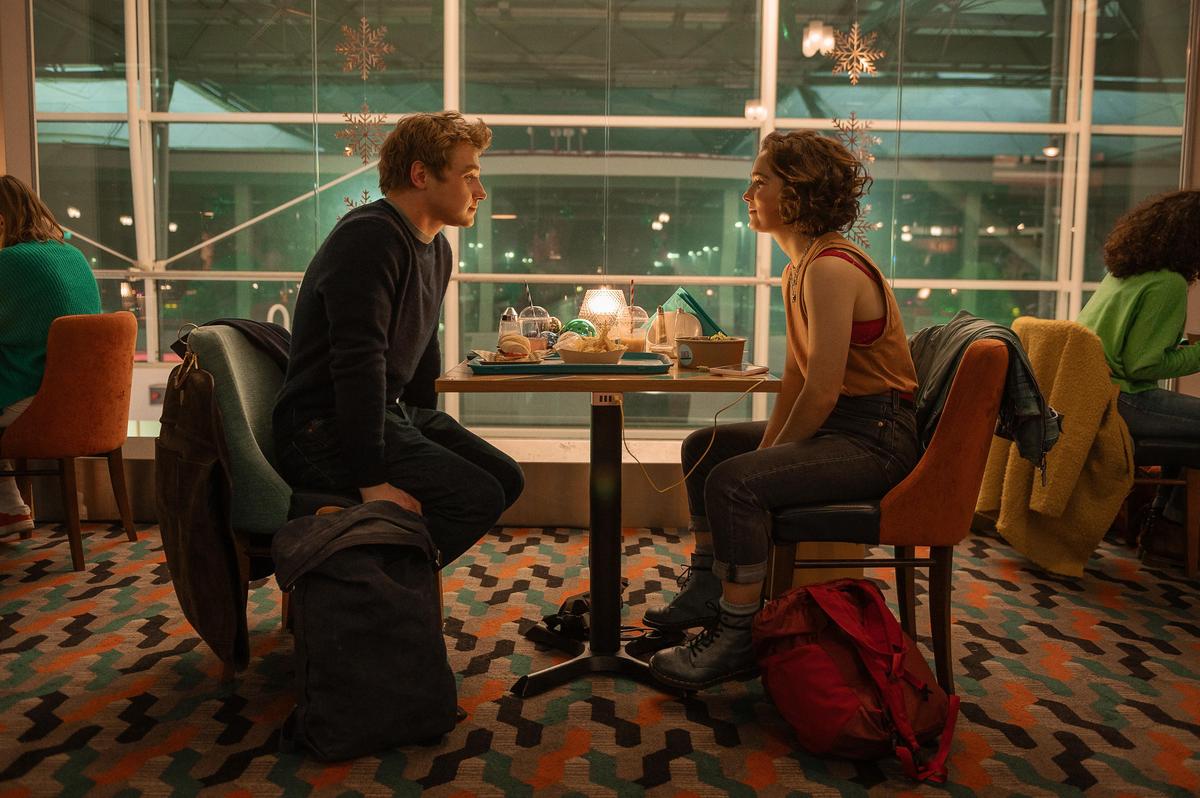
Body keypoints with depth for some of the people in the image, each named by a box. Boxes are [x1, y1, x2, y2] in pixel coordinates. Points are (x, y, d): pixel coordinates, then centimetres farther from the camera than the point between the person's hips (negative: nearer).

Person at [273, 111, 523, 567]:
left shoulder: (437, 249, 13)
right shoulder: (369, 238, -19)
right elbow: (358, 363, -27)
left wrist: (427, 438, 20)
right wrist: (371, 481, -28)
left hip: (393, 412, 10)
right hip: (324, 428, -10)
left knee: (506, 479, 5)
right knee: (478, 498, -21)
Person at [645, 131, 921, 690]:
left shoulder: (830, 269, -22)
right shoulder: (800, 267, 10)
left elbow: (822, 391, -25)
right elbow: (795, 377, 10)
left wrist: (769, 457, -13)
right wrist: (766, 447, 1)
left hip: (875, 436, -11)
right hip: (836, 424, 11)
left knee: (734, 483, -28)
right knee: (705, 446, 17)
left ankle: (735, 634, -12)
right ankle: (707, 586, 25)